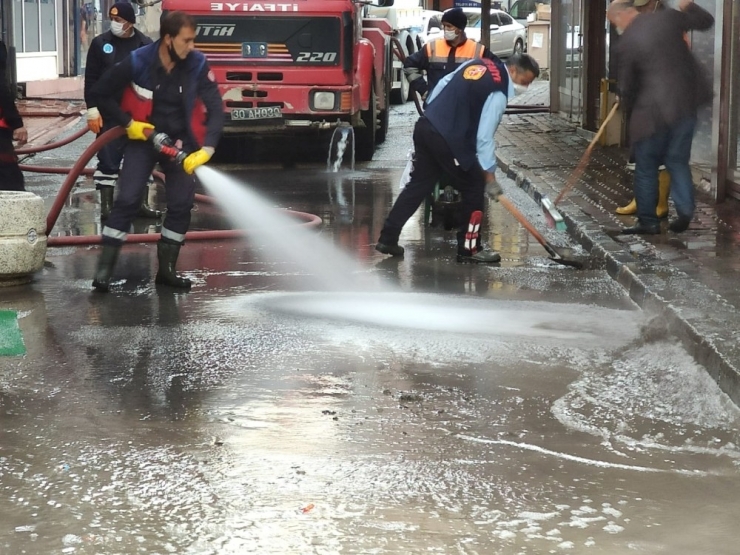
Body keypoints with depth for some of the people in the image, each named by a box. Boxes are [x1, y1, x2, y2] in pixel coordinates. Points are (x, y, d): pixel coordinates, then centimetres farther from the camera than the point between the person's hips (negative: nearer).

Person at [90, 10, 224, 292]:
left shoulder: (197, 65, -15)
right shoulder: (138, 62, -19)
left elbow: (215, 107, -15)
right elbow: (100, 93, -8)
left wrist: (207, 149, -26)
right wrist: (128, 123, -12)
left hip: (180, 142, 3)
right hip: (142, 138, -2)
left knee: (181, 205, 1)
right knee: (127, 200, -11)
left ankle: (166, 269, 15)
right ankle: (105, 268, -6)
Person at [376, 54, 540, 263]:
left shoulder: (479, 63, 13)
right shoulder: (498, 92, -12)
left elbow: (442, 86, 18)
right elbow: (484, 136, -14)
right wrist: (490, 175, -9)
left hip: (425, 126, 8)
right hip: (448, 139, -8)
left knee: (419, 183, 17)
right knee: (474, 186, 5)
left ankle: (388, 238, 17)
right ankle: (469, 249, 12)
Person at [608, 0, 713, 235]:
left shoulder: (625, 44, -10)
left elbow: (627, 87, -2)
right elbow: (706, 21, 13)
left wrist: (629, 109, 18)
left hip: (653, 110, -5)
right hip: (686, 102, 5)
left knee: (646, 166, 9)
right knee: (678, 161, 15)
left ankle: (648, 221, 12)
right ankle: (685, 213, 9)